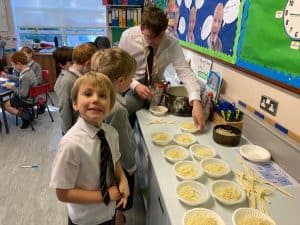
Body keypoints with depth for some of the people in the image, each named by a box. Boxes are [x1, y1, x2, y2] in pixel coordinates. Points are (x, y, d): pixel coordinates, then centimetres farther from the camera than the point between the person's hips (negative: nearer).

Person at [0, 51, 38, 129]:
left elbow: (23, 94, -29)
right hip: (32, 97, 9)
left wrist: (12, 87, -18)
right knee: (13, 97, 30)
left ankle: (25, 116, -4)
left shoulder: (25, 77, -32)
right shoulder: (28, 71, -2)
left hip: (28, 100, -9)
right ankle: (24, 112, 14)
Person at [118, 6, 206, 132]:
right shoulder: (128, 36, -16)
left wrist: (196, 102, -42)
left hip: (154, 86, 0)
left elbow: (185, 72, -27)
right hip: (130, 84, 0)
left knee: (128, 105, -25)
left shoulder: (172, 43, -19)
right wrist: (135, 85, -26)